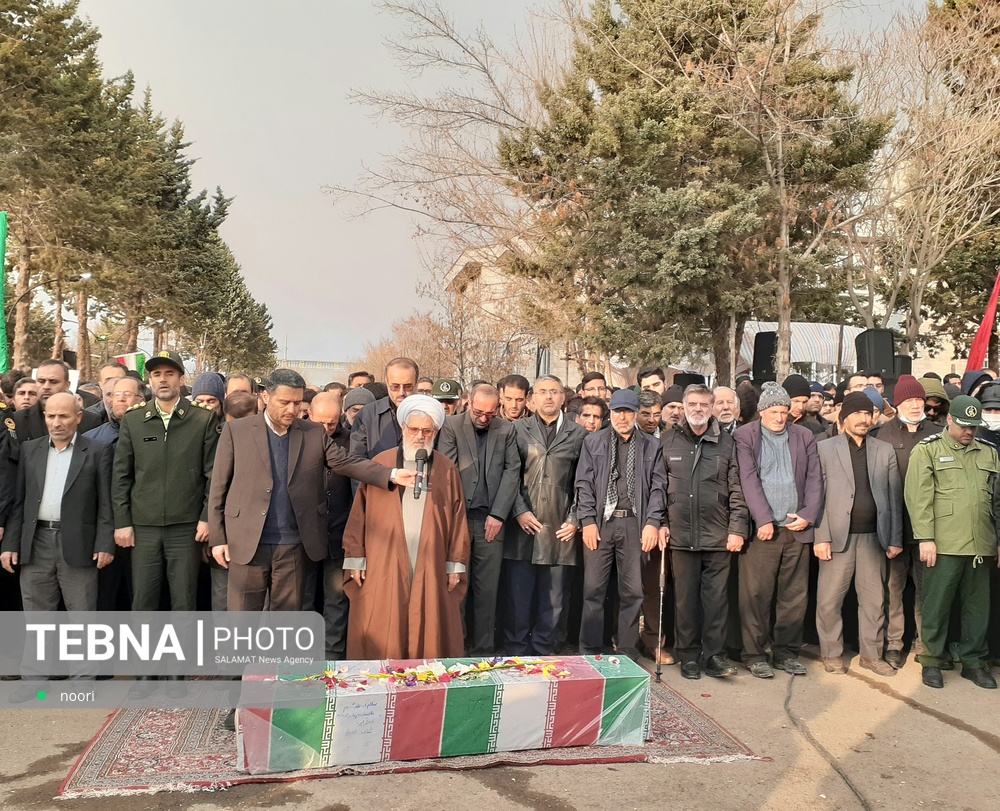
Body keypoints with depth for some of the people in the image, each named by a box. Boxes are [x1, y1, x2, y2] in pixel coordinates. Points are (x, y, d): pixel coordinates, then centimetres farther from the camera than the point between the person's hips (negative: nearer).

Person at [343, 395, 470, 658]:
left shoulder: (446, 469, 7)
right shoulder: (380, 464, 4)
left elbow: (457, 518, 5)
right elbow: (360, 513, 3)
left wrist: (456, 564, 2)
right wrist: (355, 558, -1)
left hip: (431, 568, 1)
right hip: (383, 566, 0)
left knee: (429, 633, 2)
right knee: (381, 638, 1)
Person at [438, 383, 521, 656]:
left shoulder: (506, 430, 11)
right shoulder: (451, 426, 3)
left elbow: (512, 471, 6)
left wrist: (497, 514, -2)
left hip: (491, 519, 2)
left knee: (487, 590, 2)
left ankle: (482, 651, 9)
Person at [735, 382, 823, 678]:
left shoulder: (804, 437, 14)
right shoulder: (745, 437, 2)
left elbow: (815, 479, 11)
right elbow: (749, 481, -6)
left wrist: (808, 515, -2)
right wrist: (764, 520, -13)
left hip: (797, 528, 4)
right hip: (761, 529, -3)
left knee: (794, 595, 7)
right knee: (756, 594, -1)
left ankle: (786, 652, 19)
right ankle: (755, 654, 9)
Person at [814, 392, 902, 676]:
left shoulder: (885, 451, 12)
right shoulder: (825, 449, 2)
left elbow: (894, 497, 11)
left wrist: (895, 539, 6)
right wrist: (820, 537, -8)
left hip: (874, 536, 3)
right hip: (838, 535, -3)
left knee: (874, 599, 9)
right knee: (830, 599, 1)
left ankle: (872, 654, 22)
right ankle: (831, 654, 15)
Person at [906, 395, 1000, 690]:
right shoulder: (927, 450, 0)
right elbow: (918, 496, -6)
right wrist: (925, 538, -12)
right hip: (944, 544, -4)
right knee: (936, 606, 3)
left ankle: (974, 661, 24)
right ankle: (931, 661, 15)